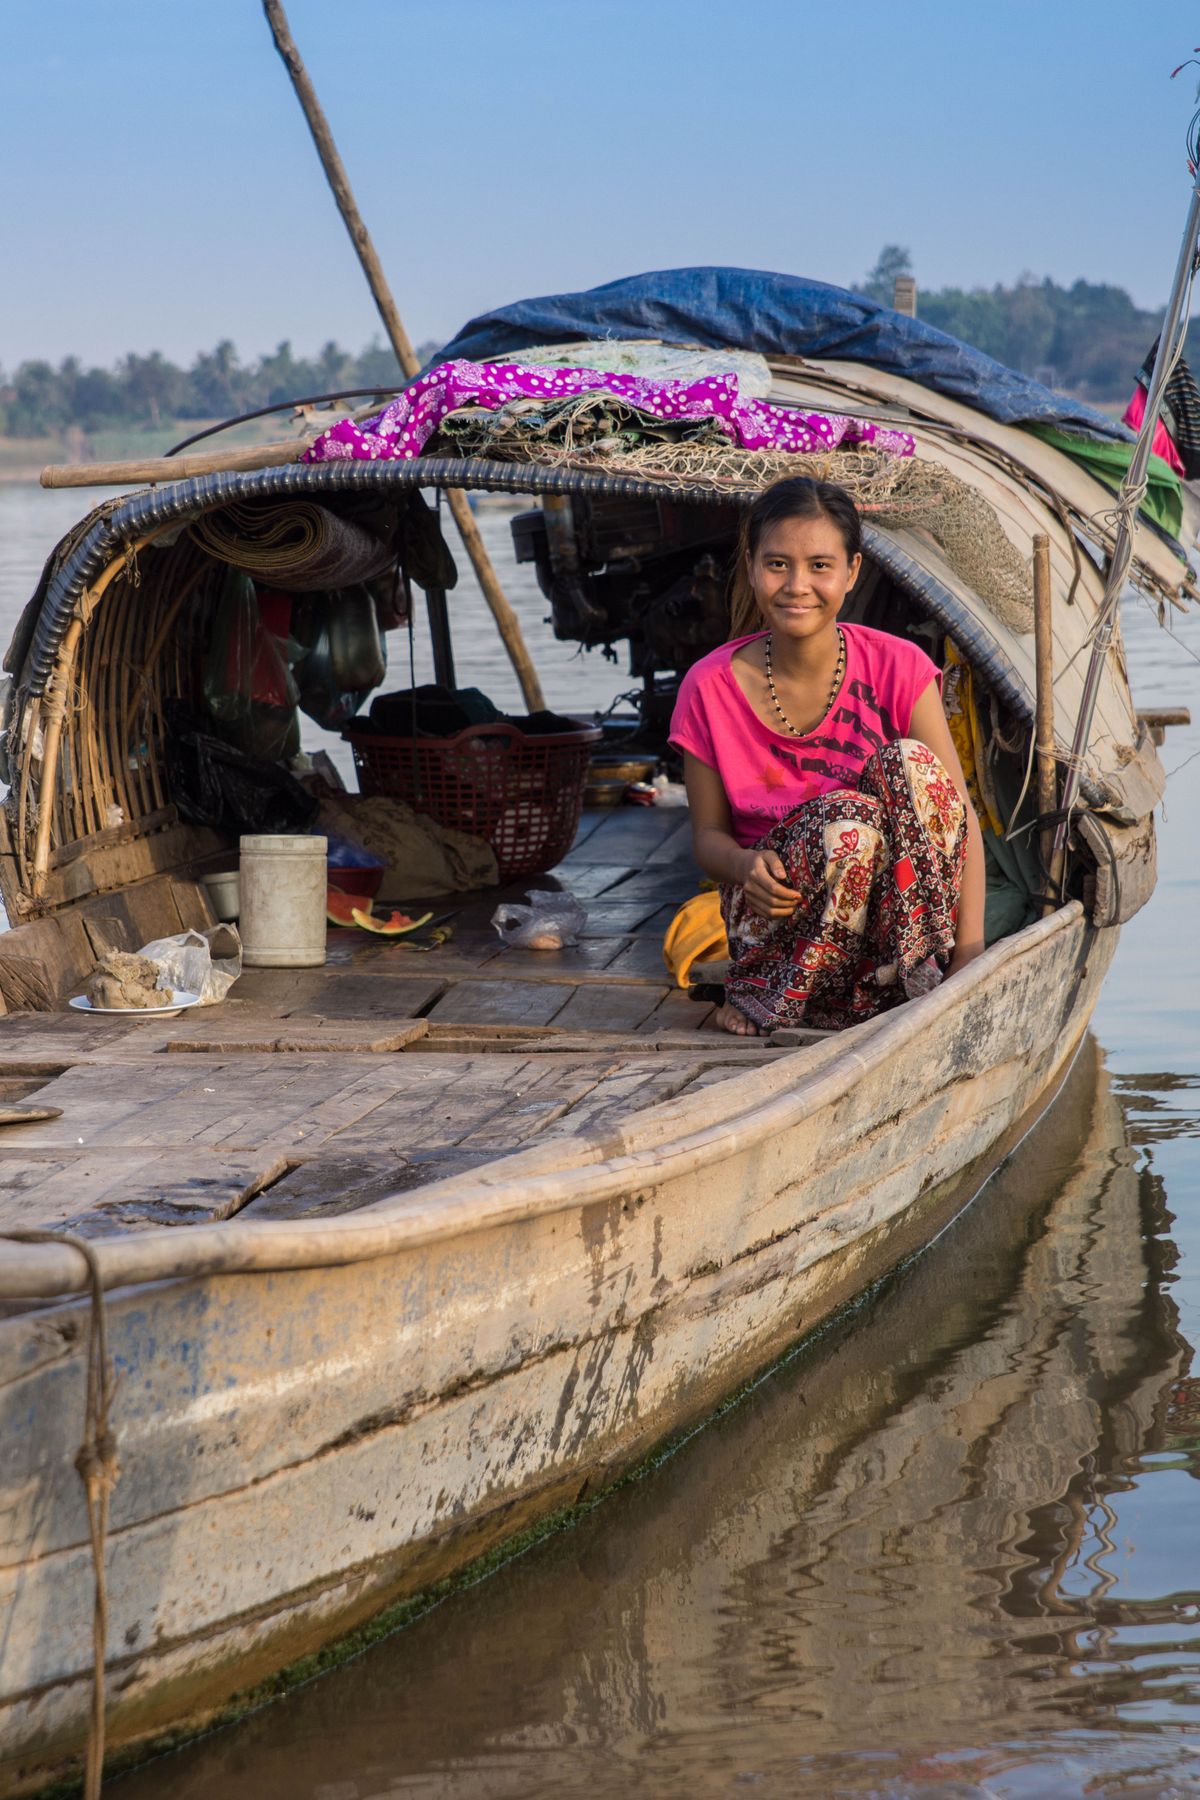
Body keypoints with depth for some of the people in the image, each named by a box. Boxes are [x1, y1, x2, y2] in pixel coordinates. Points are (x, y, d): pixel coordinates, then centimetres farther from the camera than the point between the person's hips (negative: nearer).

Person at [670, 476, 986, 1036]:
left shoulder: (898, 669, -7)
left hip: (897, 905, 1)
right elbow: (708, 833, 3)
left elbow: (959, 815, -11)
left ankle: (919, 977, -24)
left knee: (910, 760, -27)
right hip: (778, 917, -1)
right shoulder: (710, 688, -5)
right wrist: (747, 867, -22)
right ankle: (770, 1003, -19)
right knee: (846, 818, -33)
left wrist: (970, 946, -25)